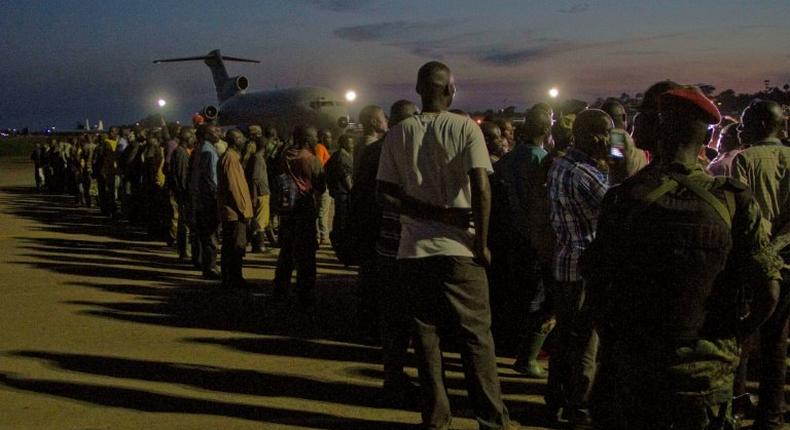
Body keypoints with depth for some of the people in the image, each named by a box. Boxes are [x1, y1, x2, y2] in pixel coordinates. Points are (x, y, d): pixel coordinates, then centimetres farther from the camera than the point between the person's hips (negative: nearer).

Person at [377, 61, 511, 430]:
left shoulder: (398, 133, 5)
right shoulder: (465, 128, -4)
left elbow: (386, 195, -2)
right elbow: (481, 188, -14)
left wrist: (436, 213, -5)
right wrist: (482, 243, -7)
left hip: (414, 250, 3)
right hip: (459, 248, -3)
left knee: (426, 336, 10)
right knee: (477, 336, 5)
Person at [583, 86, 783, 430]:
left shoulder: (624, 197, -13)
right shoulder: (734, 201, -11)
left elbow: (595, 285, -8)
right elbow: (769, 291, -8)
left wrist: (612, 336, 6)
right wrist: (734, 335, 8)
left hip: (635, 364, 0)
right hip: (709, 370, 1)